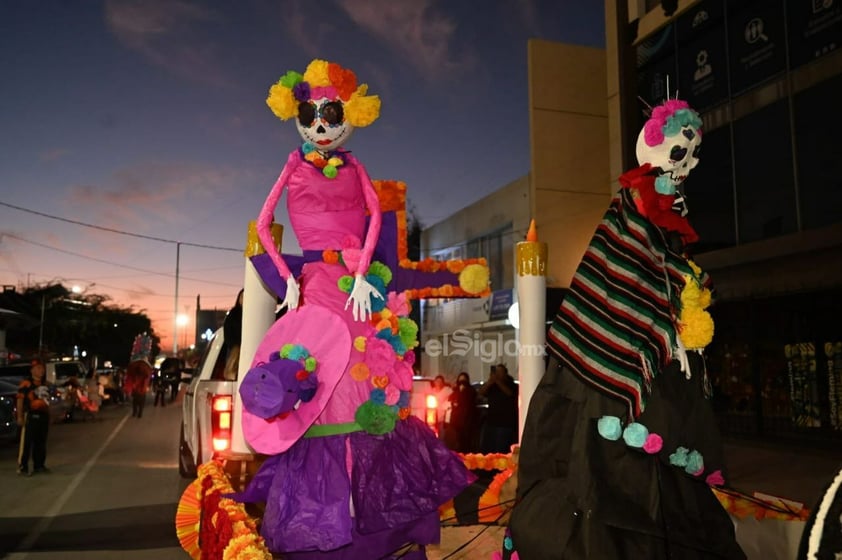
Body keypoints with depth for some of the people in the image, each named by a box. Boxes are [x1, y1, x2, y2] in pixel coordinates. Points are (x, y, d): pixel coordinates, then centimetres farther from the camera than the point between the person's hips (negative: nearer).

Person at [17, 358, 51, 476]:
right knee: (26, 442, -6)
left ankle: (39, 465, 20)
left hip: (43, 416, 8)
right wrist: (20, 416, -17)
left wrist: (48, 416, 20)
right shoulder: (26, 383, -9)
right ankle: (22, 467, -2)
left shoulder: (44, 384, 16)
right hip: (30, 416, -7)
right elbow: (20, 400, -13)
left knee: (41, 442, 12)